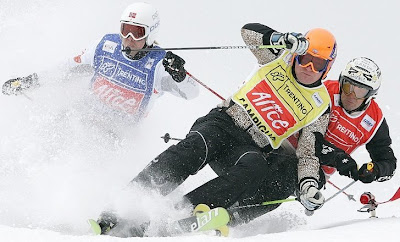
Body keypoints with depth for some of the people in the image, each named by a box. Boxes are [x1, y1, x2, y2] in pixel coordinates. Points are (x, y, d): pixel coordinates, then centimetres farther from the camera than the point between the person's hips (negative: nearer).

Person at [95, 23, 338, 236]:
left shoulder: (320, 107, 8)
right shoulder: (280, 59, 10)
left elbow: (308, 155, 8)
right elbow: (248, 31, 0)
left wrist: (309, 185, -12)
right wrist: (281, 38, -18)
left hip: (252, 148, 0)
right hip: (222, 123, 0)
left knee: (255, 167, -37)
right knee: (194, 149, -33)